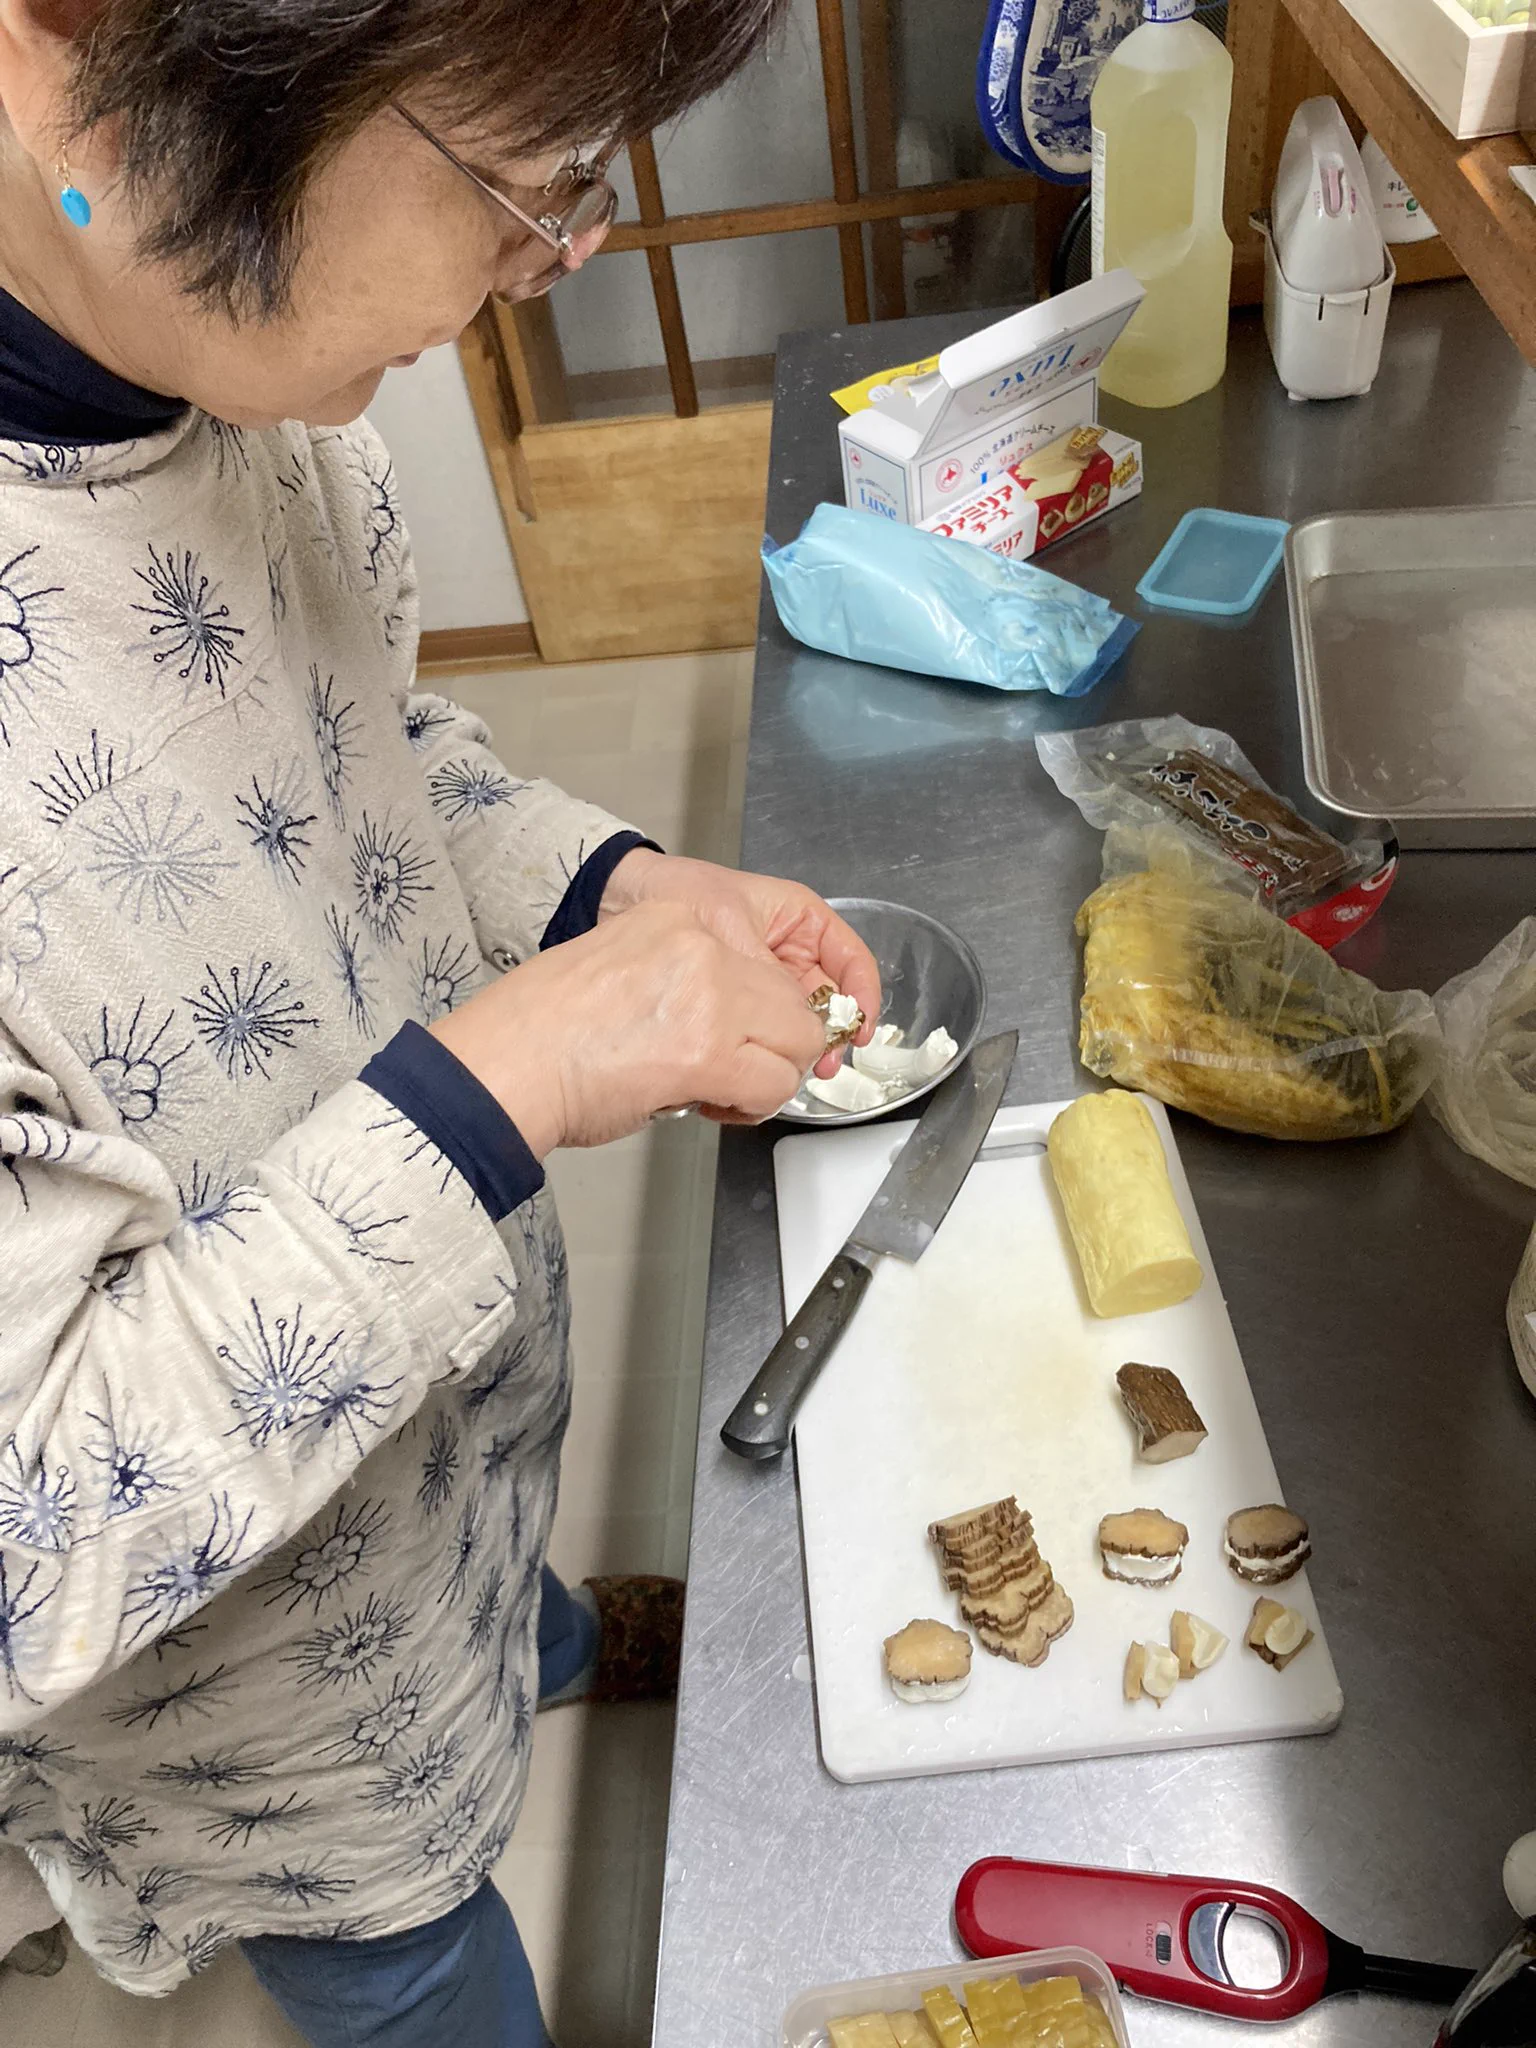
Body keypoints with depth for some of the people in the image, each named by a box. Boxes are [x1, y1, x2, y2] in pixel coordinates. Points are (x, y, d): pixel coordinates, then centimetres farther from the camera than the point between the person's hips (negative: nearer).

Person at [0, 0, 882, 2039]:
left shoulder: (219, 343, -19)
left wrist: (610, 880, -15)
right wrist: (503, 1082, -37)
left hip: (453, 1348, 6)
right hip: (271, 1694, -5)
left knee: (496, 1571, 41)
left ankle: (553, 1643, 77)